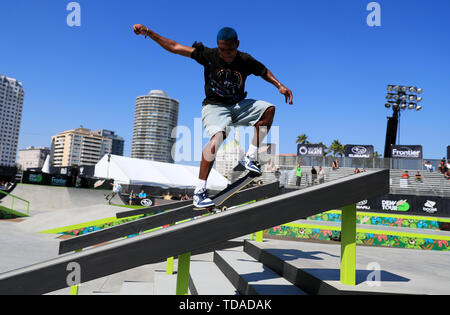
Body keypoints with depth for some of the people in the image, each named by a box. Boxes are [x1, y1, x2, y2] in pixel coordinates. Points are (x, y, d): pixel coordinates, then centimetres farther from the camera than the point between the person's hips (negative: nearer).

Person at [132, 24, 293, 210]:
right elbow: (174, 47, -7)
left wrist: (279, 86, 1)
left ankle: (250, 157, -10)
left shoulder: (246, 61, -5)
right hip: (214, 107, -4)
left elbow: (264, 72, 16)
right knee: (217, 136, -33)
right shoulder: (208, 55, -10)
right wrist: (147, 32, -9)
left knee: (269, 109, -13)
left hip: (238, 105, 4)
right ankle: (199, 191, -29)